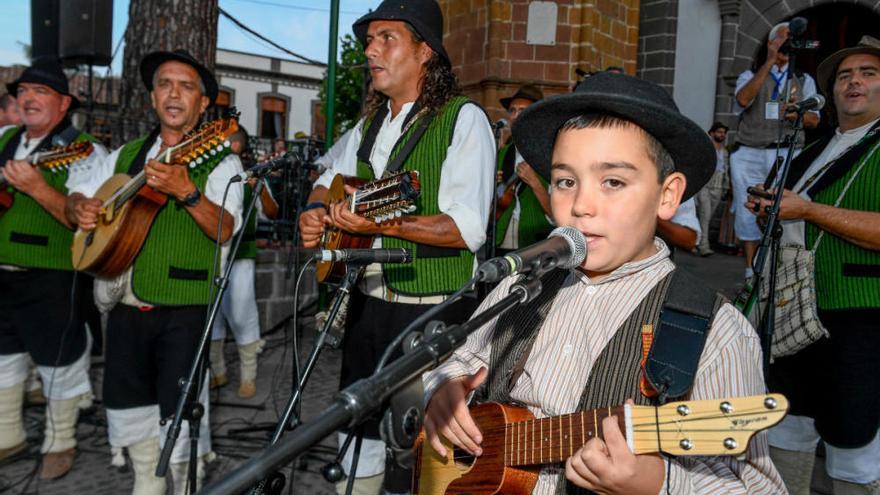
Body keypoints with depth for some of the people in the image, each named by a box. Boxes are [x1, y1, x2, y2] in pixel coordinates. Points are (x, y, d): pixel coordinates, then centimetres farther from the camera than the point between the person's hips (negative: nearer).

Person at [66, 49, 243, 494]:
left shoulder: (220, 161, -5)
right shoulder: (126, 156, 13)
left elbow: (225, 230, -19)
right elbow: (77, 198, 20)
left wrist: (186, 191, -34)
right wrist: (80, 207, -3)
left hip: (183, 310, -6)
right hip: (124, 304, 6)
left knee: (180, 412, -2)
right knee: (127, 406, 17)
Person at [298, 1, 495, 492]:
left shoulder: (464, 119, -11)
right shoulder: (371, 124, 12)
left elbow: (469, 228, -21)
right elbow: (330, 181, 26)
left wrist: (380, 223, -29)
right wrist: (315, 210, 4)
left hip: (431, 311, -7)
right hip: (368, 301, 7)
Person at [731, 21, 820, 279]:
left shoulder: (804, 80, 17)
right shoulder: (750, 76, 12)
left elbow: (814, 120, 7)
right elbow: (742, 100, -12)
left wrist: (798, 114, -15)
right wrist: (769, 62, -14)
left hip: (787, 155, 1)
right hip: (749, 154, 0)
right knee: (748, 213, -1)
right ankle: (751, 274, 7)